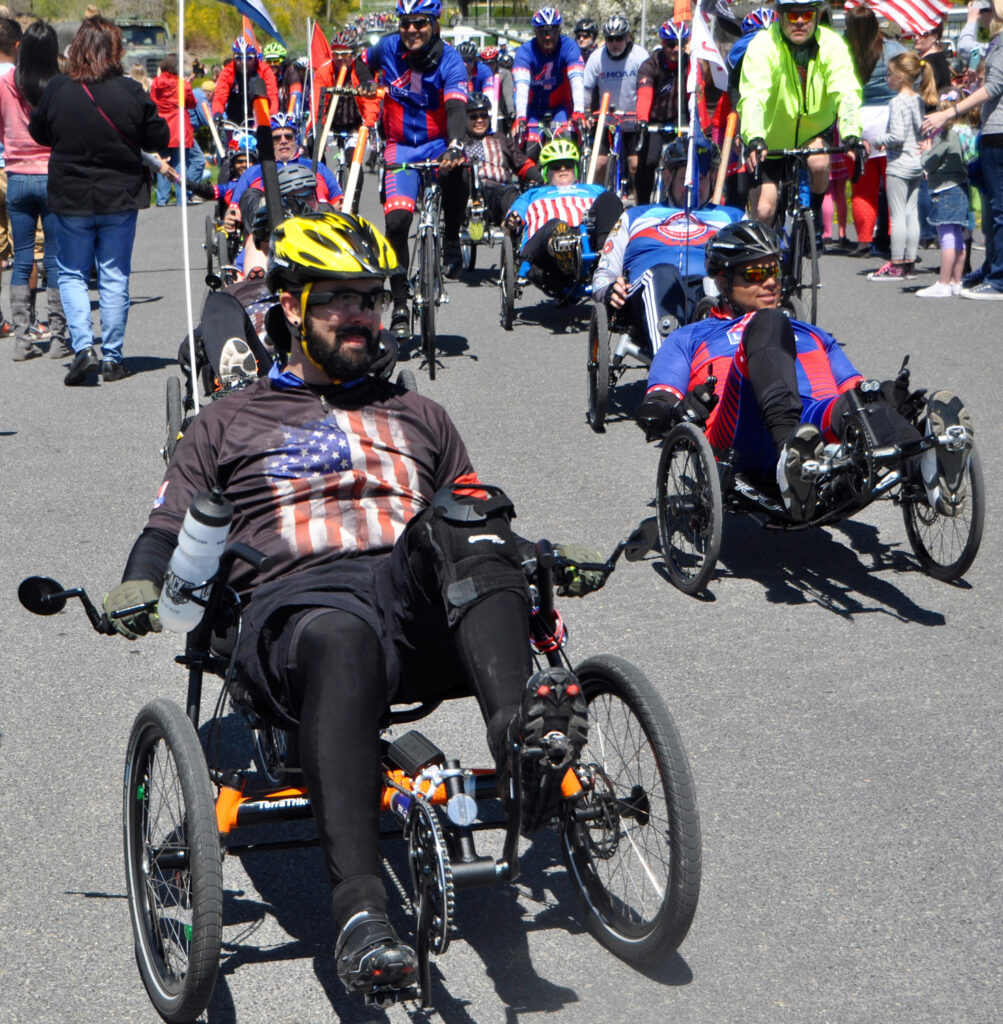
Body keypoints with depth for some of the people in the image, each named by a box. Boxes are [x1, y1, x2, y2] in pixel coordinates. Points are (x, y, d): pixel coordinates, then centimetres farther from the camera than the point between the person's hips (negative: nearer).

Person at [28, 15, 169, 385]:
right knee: (115, 277, 9)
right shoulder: (130, 92, -11)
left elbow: (38, 132, 6)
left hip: (71, 200, 0)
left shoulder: (56, 90, -9)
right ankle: (112, 358, 10)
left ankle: (83, 346, -5)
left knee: (71, 274, 12)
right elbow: (159, 139, -3)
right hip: (121, 199, 0)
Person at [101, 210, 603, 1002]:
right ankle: (359, 909, -52)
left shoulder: (417, 416, 34)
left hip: (424, 601, 3)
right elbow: (169, 534, 19)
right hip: (297, 600, -3)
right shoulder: (229, 424, 27)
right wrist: (139, 587, -3)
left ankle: (521, 722, -52)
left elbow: (482, 528, 31)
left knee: (462, 517, -32)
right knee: (341, 641, -41)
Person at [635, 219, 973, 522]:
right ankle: (790, 452, -56)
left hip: (820, 424, 2)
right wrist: (661, 408, -7)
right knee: (767, 324, -29)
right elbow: (659, 399, 18)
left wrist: (884, 395, 3)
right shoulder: (689, 339, 36)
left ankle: (930, 465, -70)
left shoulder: (812, 336, 43)